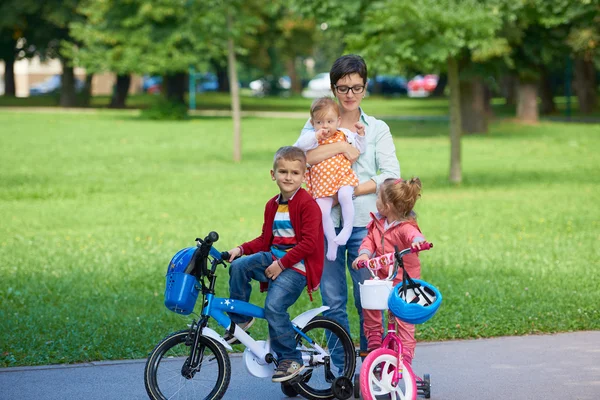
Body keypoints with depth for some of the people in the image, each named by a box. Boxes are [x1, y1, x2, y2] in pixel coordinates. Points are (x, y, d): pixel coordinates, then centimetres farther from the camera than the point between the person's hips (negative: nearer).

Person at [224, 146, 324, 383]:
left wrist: (282, 263, -19)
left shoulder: (308, 204, -12)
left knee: (274, 306, -22)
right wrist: (242, 249, 1)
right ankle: (239, 320, 1)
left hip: (298, 265, -7)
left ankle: (290, 359, -8)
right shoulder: (272, 205, 12)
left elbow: (309, 243, -18)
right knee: (239, 266, -17)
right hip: (274, 257, 7)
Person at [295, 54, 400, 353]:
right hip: (327, 222, 1)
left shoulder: (377, 129, 10)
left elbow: (391, 176, -2)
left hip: (365, 224, -1)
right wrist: (340, 146, -15)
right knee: (333, 302, 4)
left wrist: (352, 190, -12)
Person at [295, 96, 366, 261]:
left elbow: (359, 149, 13)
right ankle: (331, 241, 3)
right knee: (323, 211, -12)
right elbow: (299, 145, -11)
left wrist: (360, 135, -2)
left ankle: (347, 228, -21)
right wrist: (316, 137, -20)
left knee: (344, 195, -34)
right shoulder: (312, 138, 5)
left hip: (343, 176, -2)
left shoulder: (345, 135, 8)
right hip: (321, 183, 2)